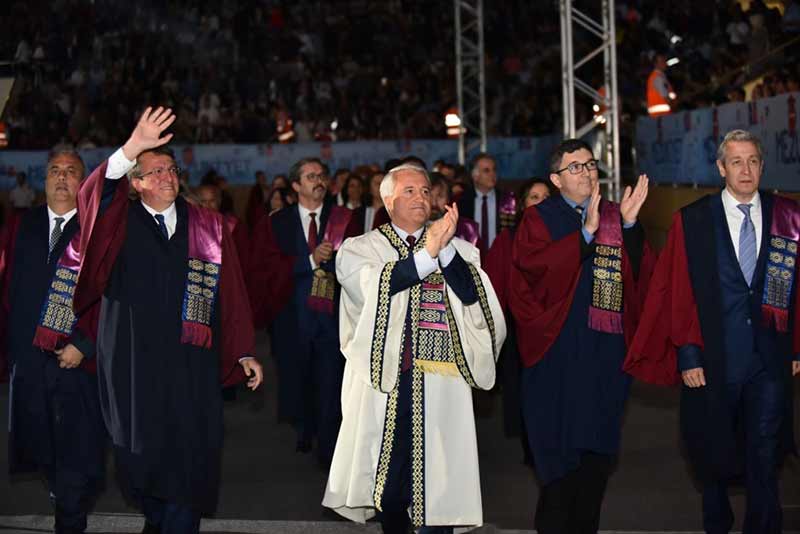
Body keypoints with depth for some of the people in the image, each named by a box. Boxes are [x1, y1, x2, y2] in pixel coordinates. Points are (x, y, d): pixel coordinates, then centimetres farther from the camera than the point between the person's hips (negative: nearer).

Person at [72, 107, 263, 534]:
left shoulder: (207, 226, 8)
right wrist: (132, 148, -31)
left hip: (190, 360, 0)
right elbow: (92, 195, -17)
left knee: (189, 451, -3)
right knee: (142, 449, 7)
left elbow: (231, 294, 6)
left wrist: (243, 353, 1)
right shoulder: (120, 222, 5)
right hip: (132, 360, 0)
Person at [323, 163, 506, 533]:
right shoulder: (360, 250, 8)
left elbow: (474, 295, -5)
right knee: (388, 482, 3)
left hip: (441, 384, 0)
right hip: (384, 381, 0)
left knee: (437, 481, -4)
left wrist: (444, 248, -17)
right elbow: (375, 286, -12)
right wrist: (426, 253, -20)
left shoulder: (458, 250, 12)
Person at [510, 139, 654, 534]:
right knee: (562, 446, -2)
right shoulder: (539, 219, 0)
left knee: (599, 449, 9)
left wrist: (629, 225, -14)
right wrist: (586, 233, -25)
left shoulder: (614, 216, 11)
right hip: (560, 350, -4)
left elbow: (641, 272, 0)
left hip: (608, 349, 4)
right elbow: (533, 266, -19)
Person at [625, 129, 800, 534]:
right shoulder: (691, 221, -4)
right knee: (714, 456, 16)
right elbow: (677, 293, -5)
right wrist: (687, 355, -8)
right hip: (713, 360, 0)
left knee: (764, 459, 0)